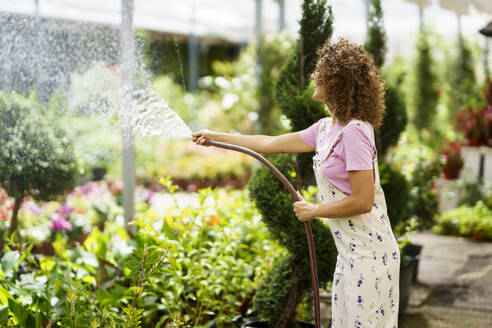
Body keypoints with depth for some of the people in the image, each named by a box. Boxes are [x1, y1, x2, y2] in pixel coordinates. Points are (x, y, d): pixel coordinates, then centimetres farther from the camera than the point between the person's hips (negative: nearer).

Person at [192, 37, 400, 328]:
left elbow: (362, 201, -21)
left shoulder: (354, 132, -19)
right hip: (351, 251, 9)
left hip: (369, 253, -9)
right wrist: (217, 137, 22)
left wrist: (313, 211, -9)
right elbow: (272, 144, 19)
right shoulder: (326, 128, 10)